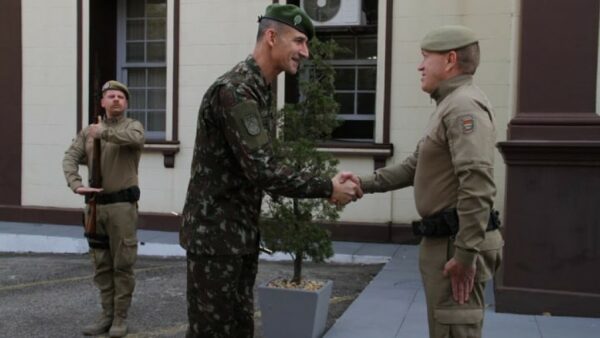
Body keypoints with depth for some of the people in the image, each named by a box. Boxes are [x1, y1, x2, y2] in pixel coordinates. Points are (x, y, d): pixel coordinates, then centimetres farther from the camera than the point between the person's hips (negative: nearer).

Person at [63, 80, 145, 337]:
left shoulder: (132, 126, -1)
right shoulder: (88, 131, 11)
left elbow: (135, 138, -26)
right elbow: (71, 157, -1)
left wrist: (104, 132, -22)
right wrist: (76, 184, -17)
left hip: (122, 204, -4)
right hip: (95, 204, 5)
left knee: (123, 264, 0)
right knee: (101, 265, 11)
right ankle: (107, 315, 21)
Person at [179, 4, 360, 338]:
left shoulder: (260, 90, 11)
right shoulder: (234, 91, -20)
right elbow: (263, 171, -26)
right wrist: (328, 188, -17)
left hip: (243, 231, 9)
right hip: (215, 232, -9)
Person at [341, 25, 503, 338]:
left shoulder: (465, 106, -15)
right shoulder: (449, 106, 19)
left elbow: (477, 184, -25)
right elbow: (414, 166, 21)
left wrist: (466, 253, -27)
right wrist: (365, 183, 10)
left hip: (457, 244, -11)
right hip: (443, 241, 11)